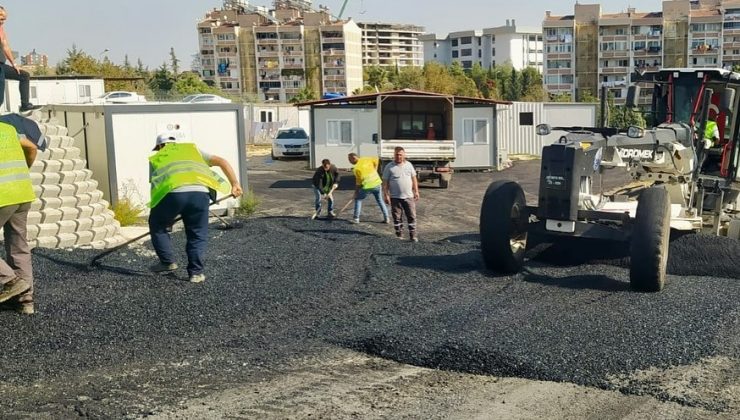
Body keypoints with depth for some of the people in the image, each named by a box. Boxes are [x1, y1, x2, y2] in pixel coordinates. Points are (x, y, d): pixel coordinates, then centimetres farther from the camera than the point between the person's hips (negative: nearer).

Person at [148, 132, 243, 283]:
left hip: (172, 192, -1)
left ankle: (168, 262, 27)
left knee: (157, 226, 26)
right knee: (197, 235, 18)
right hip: (199, 192, 1)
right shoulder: (192, 149, 34)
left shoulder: (156, 159, 33)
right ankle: (196, 272, 14)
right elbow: (222, 162, 26)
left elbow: (155, 186, 30)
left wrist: (167, 217, 38)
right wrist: (235, 184, 27)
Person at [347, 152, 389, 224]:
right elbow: (376, 160, 17)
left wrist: (356, 191, 1)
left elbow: (358, 181, -10)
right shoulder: (366, 159, 1)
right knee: (379, 200, 21)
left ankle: (356, 218, 10)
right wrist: (375, 171, 22)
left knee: (358, 199, 14)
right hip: (377, 183, 5)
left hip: (367, 186, -5)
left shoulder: (356, 168, -14)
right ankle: (386, 218, 19)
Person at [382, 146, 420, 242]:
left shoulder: (409, 165, 7)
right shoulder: (389, 167, -4)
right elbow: (385, 182, -3)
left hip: (409, 196, 2)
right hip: (395, 198, -2)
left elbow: (414, 179, 13)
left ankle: (413, 235, 10)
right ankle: (399, 235, 15)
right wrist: (386, 195, -8)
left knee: (412, 216, 2)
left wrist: (416, 191, 8)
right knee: (397, 217, 5)